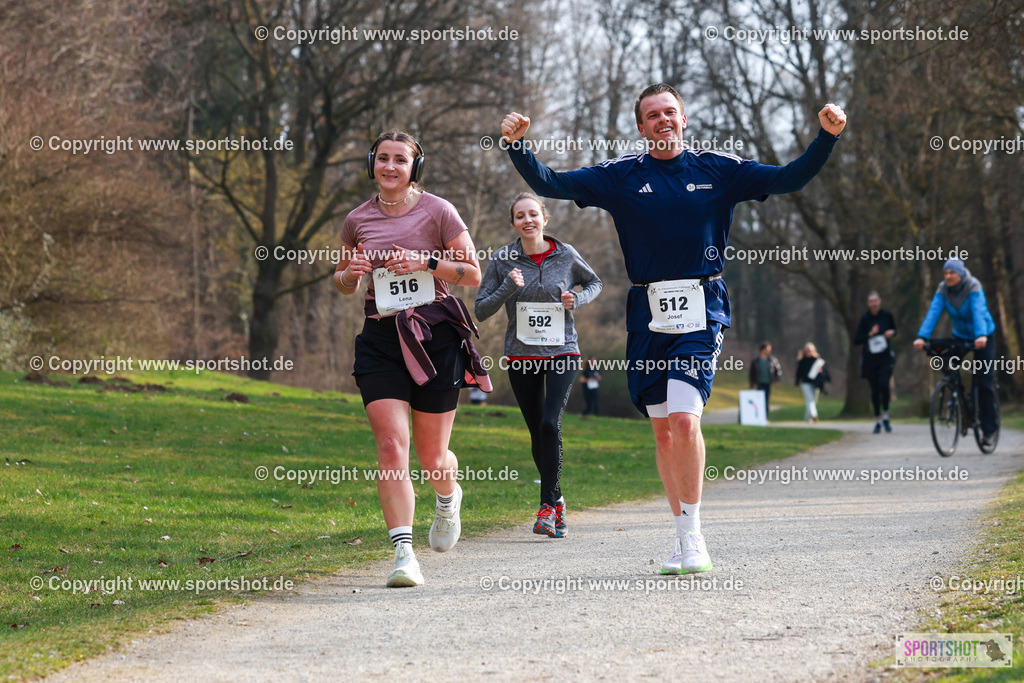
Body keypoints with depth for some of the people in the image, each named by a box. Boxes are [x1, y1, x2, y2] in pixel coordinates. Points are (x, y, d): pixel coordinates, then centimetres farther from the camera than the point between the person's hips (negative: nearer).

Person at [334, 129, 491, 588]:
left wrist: (426, 262, -13)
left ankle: (449, 497, 42)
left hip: (434, 335, -2)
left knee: (432, 459, 5)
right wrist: (350, 272, -3)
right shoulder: (358, 220, 8)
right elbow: (344, 284, 21)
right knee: (391, 446, -15)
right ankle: (404, 554, -16)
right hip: (380, 339, 2)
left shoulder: (437, 212, 0)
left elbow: (473, 275, 2)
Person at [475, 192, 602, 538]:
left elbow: (594, 282, 16)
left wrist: (577, 299, -5)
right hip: (522, 356, 2)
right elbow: (481, 310, -2)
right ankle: (556, 501, 24)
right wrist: (508, 288, -18)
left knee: (550, 424, -18)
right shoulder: (503, 260, -2)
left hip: (562, 352, -2)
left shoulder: (566, 255, -2)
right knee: (537, 432, 7)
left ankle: (548, 505, -13)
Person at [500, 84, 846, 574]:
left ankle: (693, 533, -5)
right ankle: (682, 535, 19)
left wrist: (827, 136, -9)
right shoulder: (620, 176, 8)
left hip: (700, 311, -2)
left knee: (684, 420, -18)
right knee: (662, 428, 7)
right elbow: (550, 185, 4)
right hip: (647, 313, 2)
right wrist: (517, 147, -11)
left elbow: (790, 179, 4)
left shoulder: (717, 170, 6)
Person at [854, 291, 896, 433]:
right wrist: (870, 334, -20)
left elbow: (894, 329, 19)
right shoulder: (865, 319, -4)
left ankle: (885, 417, -3)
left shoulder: (886, 315, 0)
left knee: (884, 384, -20)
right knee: (875, 390, 4)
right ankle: (878, 421, 17)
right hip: (870, 359, 0)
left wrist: (891, 333, -4)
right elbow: (856, 340, -5)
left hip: (885, 358, 0)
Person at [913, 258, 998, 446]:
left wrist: (981, 336, -52)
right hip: (960, 336, 4)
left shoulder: (973, 287, -23)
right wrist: (922, 337, -35)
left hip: (982, 337, -4)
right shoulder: (943, 289, -11)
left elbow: (979, 311, -36)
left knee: (984, 381, -10)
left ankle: (989, 428, -2)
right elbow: (933, 312, -21)